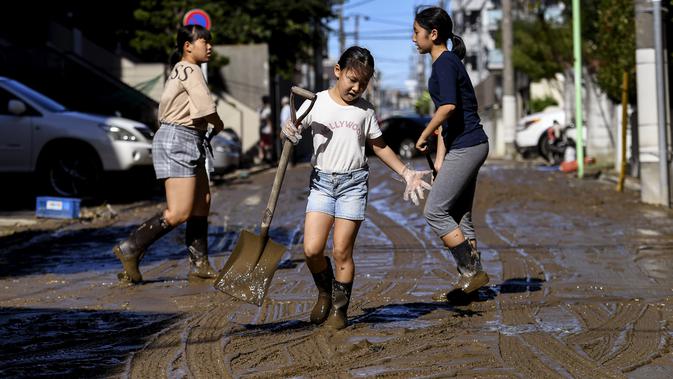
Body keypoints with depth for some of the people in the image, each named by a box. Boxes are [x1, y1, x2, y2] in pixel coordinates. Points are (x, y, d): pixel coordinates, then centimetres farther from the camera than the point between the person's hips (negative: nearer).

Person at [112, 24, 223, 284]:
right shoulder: (190, 71, -12)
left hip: (191, 144, 11)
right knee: (179, 213, -13)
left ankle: (199, 265, 16)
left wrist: (207, 126, 4)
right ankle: (130, 249, -10)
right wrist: (218, 126, 2)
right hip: (178, 140, -11)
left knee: (202, 203, 12)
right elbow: (206, 111, -19)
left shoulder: (178, 71, 19)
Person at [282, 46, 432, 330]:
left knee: (342, 251, -4)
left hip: (354, 183, 0)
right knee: (312, 249, -10)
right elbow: (292, 131, 5)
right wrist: (287, 132, -19)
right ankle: (325, 292, 18)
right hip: (322, 181, 0)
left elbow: (379, 146, 16)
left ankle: (339, 309, 11)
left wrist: (407, 173, 10)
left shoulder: (365, 110, 6)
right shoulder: (316, 103, 2)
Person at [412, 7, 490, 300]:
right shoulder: (446, 62, 18)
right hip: (465, 146, 10)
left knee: (435, 211, -8)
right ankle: (469, 279, 14)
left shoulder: (445, 62, -12)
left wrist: (424, 136, -13)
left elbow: (448, 107, -26)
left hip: (466, 147, -10)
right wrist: (440, 158, 20)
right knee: (459, 216, 12)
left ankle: (472, 272, -5)